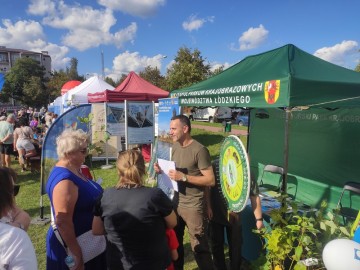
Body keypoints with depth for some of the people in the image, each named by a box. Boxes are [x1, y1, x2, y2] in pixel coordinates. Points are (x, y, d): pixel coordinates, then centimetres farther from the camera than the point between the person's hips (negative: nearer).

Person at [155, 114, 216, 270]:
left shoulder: (199, 150, -19)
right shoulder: (175, 146, 4)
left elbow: (211, 180, -20)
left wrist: (183, 177, -26)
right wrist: (163, 170, -5)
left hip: (193, 206, -7)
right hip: (176, 202, 8)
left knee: (199, 247, 6)